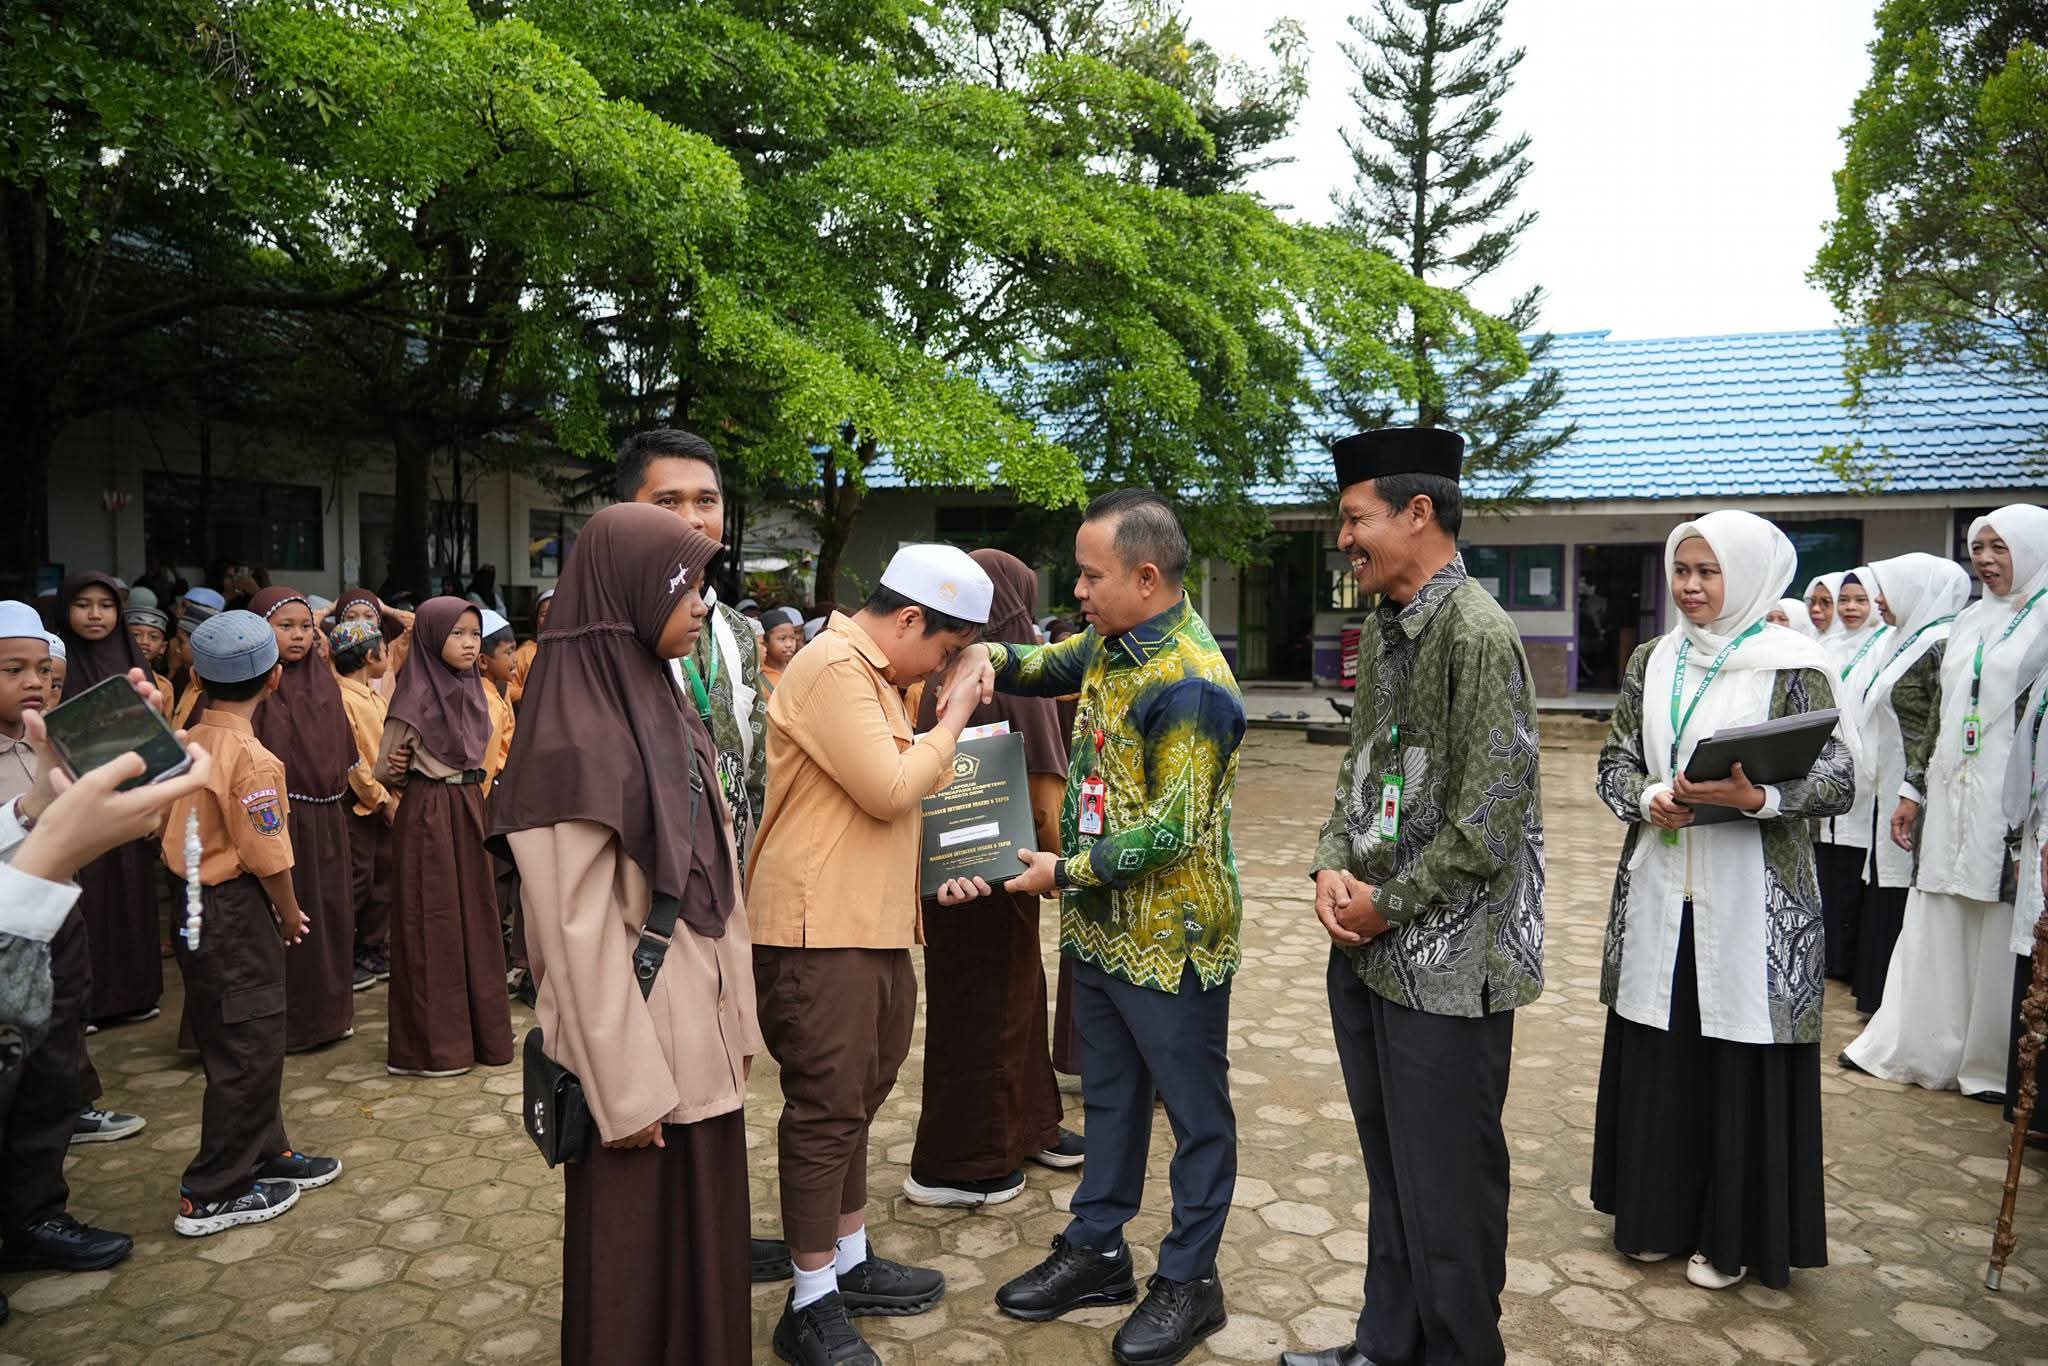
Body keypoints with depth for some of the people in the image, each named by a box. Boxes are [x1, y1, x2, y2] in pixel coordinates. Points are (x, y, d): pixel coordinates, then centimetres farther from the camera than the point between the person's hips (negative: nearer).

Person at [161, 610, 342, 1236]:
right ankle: (212, 1196, 12)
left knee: (251, 1042, 20)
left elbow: (172, 830, 11)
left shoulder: (189, 744, 5)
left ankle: (265, 1154, 34)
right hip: (236, 914, -9)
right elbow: (268, 857, -19)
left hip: (194, 907, 9)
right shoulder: (251, 757, -20)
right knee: (248, 1050, 3)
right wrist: (290, 916, -2)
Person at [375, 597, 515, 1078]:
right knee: (434, 923, 0)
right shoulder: (416, 693, -12)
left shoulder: (471, 688, 8)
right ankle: (433, 1044, 10)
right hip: (428, 815, -7)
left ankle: (479, 1029, 23)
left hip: (470, 810, 7)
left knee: (475, 915, 11)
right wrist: (420, 778, 4)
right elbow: (385, 770, -8)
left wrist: (469, 786, 4)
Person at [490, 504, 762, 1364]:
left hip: (701, 1030, 7)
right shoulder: (575, 734, -18)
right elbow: (578, 929, -18)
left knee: (705, 1230, 19)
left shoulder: (664, 706, 7)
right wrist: (626, 1088, -16)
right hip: (637, 1042, -7)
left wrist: (736, 1017, 10)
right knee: (635, 1250, 11)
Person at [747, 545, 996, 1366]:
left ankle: (850, 1264, 32)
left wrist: (943, 725, 9)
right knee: (825, 1108, -1)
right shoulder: (832, 666, -16)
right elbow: (890, 789, -20)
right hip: (819, 927, -10)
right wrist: (952, 720, -8)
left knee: (854, 1102, 18)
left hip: (870, 924, 10)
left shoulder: (871, 674, 16)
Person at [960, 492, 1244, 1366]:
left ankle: (1189, 1280, 26)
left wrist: (1068, 872, -16)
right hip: (1100, 927, 9)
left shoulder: (1191, 683, -24)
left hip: (1171, 940, -9)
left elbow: (1171, 828, -25)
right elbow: (1056, 668, 24)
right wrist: (998, 660, 2)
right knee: (1109, 1097, 21)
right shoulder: (1113, 646, 3)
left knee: (1195, 1112, 10)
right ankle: (1096, 1250, 37)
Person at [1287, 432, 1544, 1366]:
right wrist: (1332, 867, 0)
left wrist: (1388, 904, -13)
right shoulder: (1383, 630, 10)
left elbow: (1490, 817, -19)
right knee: (1390, 1172, 20)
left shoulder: (1478, 634, -16)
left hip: (1445, 962, -8)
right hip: (1368, 951, 8)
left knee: (1446, 1185, 7)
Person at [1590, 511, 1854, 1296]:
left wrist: (1753, 797, -25)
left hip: (1750, 899, -4)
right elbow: (1615, 760, 9)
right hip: (1660, 890, 4)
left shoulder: (1794, 667, -6)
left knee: (1740, 1059, 4)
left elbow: (1838, 783, -8)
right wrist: (1649, 800, -12)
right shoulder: (1652, 662, 8)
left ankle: (1731, 1234, 22)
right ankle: (1659, 1214, 28)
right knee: (1657, 1054, 10)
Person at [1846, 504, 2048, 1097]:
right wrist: (1913, 791, 15)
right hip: (1949, 797, 6)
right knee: (1935, 928, 9)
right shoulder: (1968, 621, 15)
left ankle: (1994, 1062, 15)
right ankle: (1916, 1044, 18)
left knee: (2000, 934, 2)